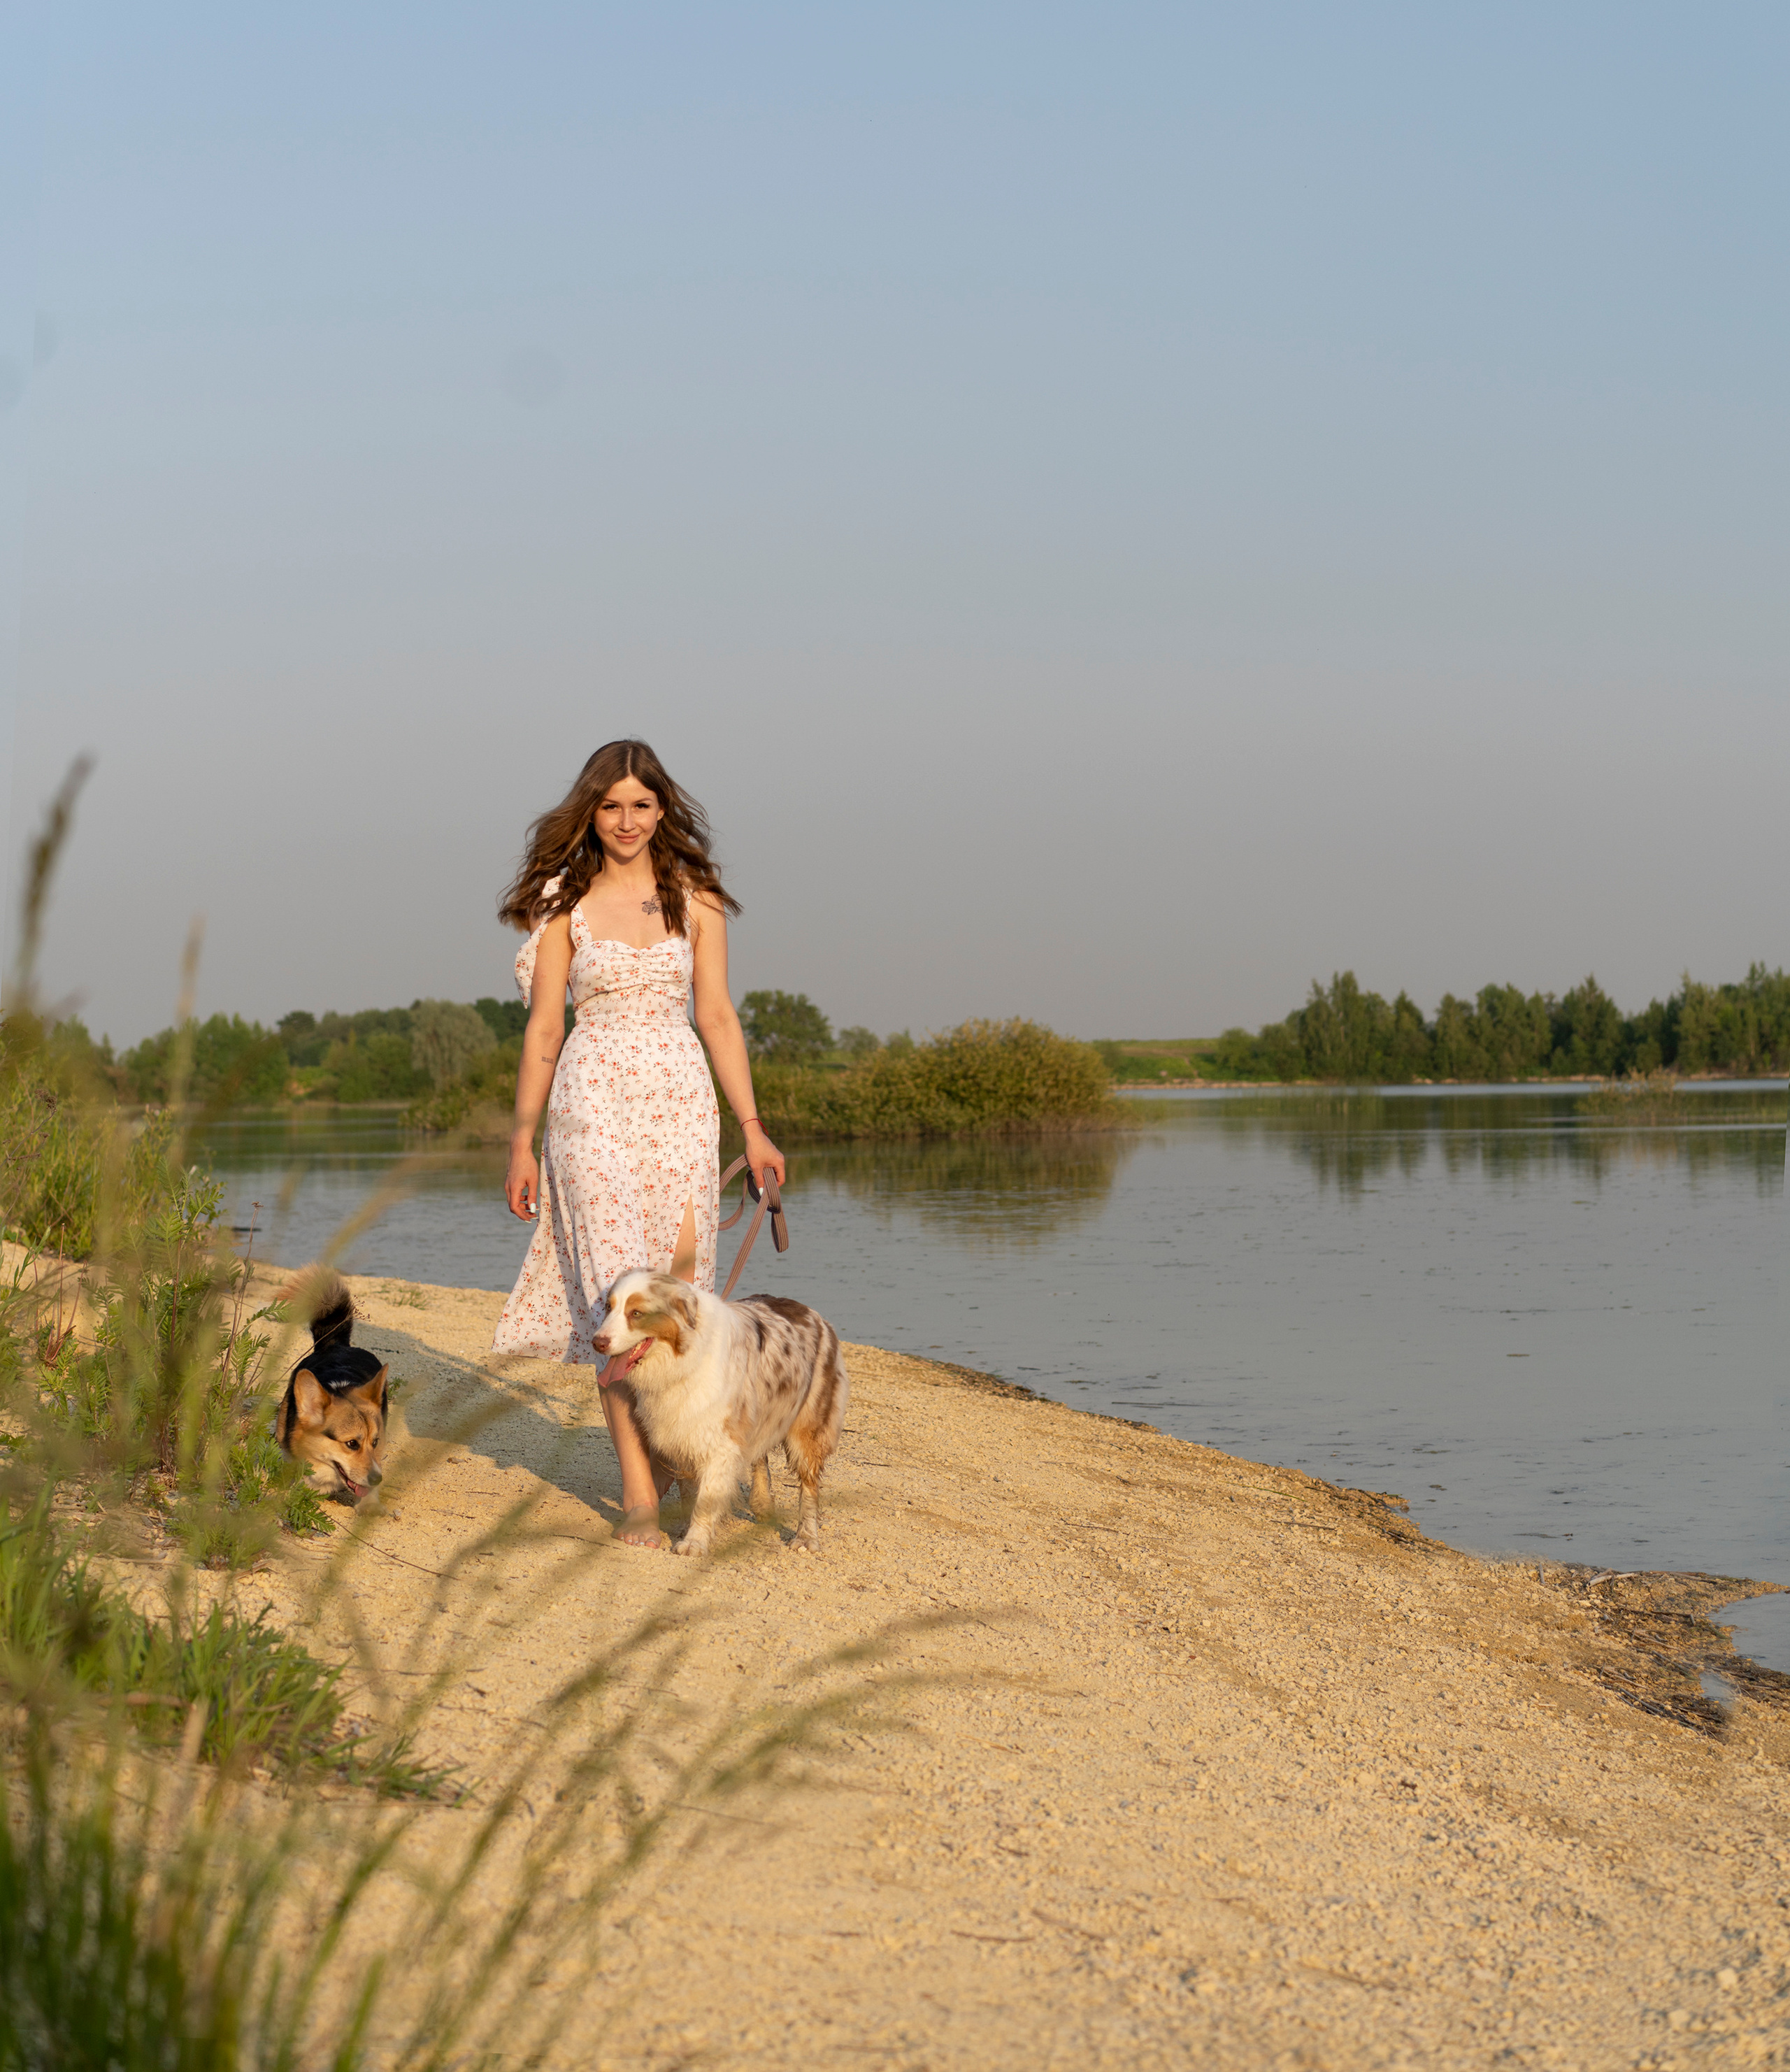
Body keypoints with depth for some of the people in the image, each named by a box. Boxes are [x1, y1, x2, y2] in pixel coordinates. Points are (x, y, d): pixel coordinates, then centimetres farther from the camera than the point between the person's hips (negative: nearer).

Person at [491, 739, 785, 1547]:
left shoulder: (695, 899, 8)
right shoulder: (564, 904, 4)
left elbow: (717, 1016, 9)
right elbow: (543, 1027, 4)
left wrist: (752, 1127, 4)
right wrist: (522, 1141, 2)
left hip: (681, 1096, 2)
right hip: (594, 1098, -2)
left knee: (680, 1284, -3)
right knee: (619, 1293, -9)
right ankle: (638, 1493, -8)